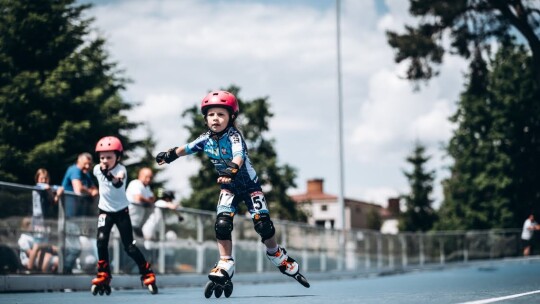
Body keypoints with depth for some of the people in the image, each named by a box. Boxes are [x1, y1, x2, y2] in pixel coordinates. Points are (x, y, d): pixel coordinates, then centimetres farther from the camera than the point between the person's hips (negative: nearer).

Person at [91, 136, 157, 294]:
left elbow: (118, 184, -46)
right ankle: (103, 276, -4)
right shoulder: (97, 169, -7)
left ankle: (147, 274, 9)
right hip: (105, 211, 3)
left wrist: (116, 178, -65)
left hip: (121, 211, -3)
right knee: (101, 241, -17)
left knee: (129, 247, -6)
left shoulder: (121, 170, -21)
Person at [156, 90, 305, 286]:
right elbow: (187, 148, 12)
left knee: (263, 224, -10)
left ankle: (277, 255, 19)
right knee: (222, 224, -14)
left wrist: (232, 169, -65)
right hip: (229, 188, 4)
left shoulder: (234, 136, -26)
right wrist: (170, 155, 7)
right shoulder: (206, 139, -8)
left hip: (249, 185, -4)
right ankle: (225, 265, -2)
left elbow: (239, 156, -46)